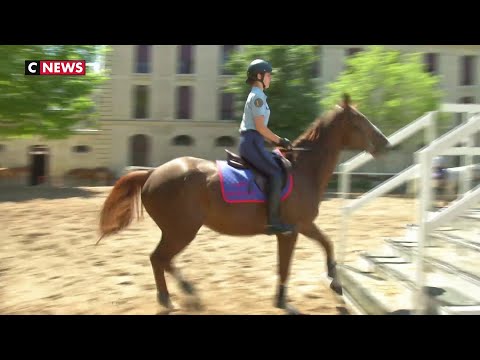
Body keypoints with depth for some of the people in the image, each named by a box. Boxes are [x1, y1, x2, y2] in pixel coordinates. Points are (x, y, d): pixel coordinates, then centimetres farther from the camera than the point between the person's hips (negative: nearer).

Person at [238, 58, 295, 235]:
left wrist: (277, 140, 16)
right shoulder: (258, 96, -10)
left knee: (274, 171, 15)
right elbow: (260, 127, -17)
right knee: (276, 173, -18)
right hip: (252, 142, -11)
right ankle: (273, 221, -21)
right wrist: (279, 141, -8)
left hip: (249, 142, 11)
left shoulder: (255, 95, 22)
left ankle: (273, 219, 17)